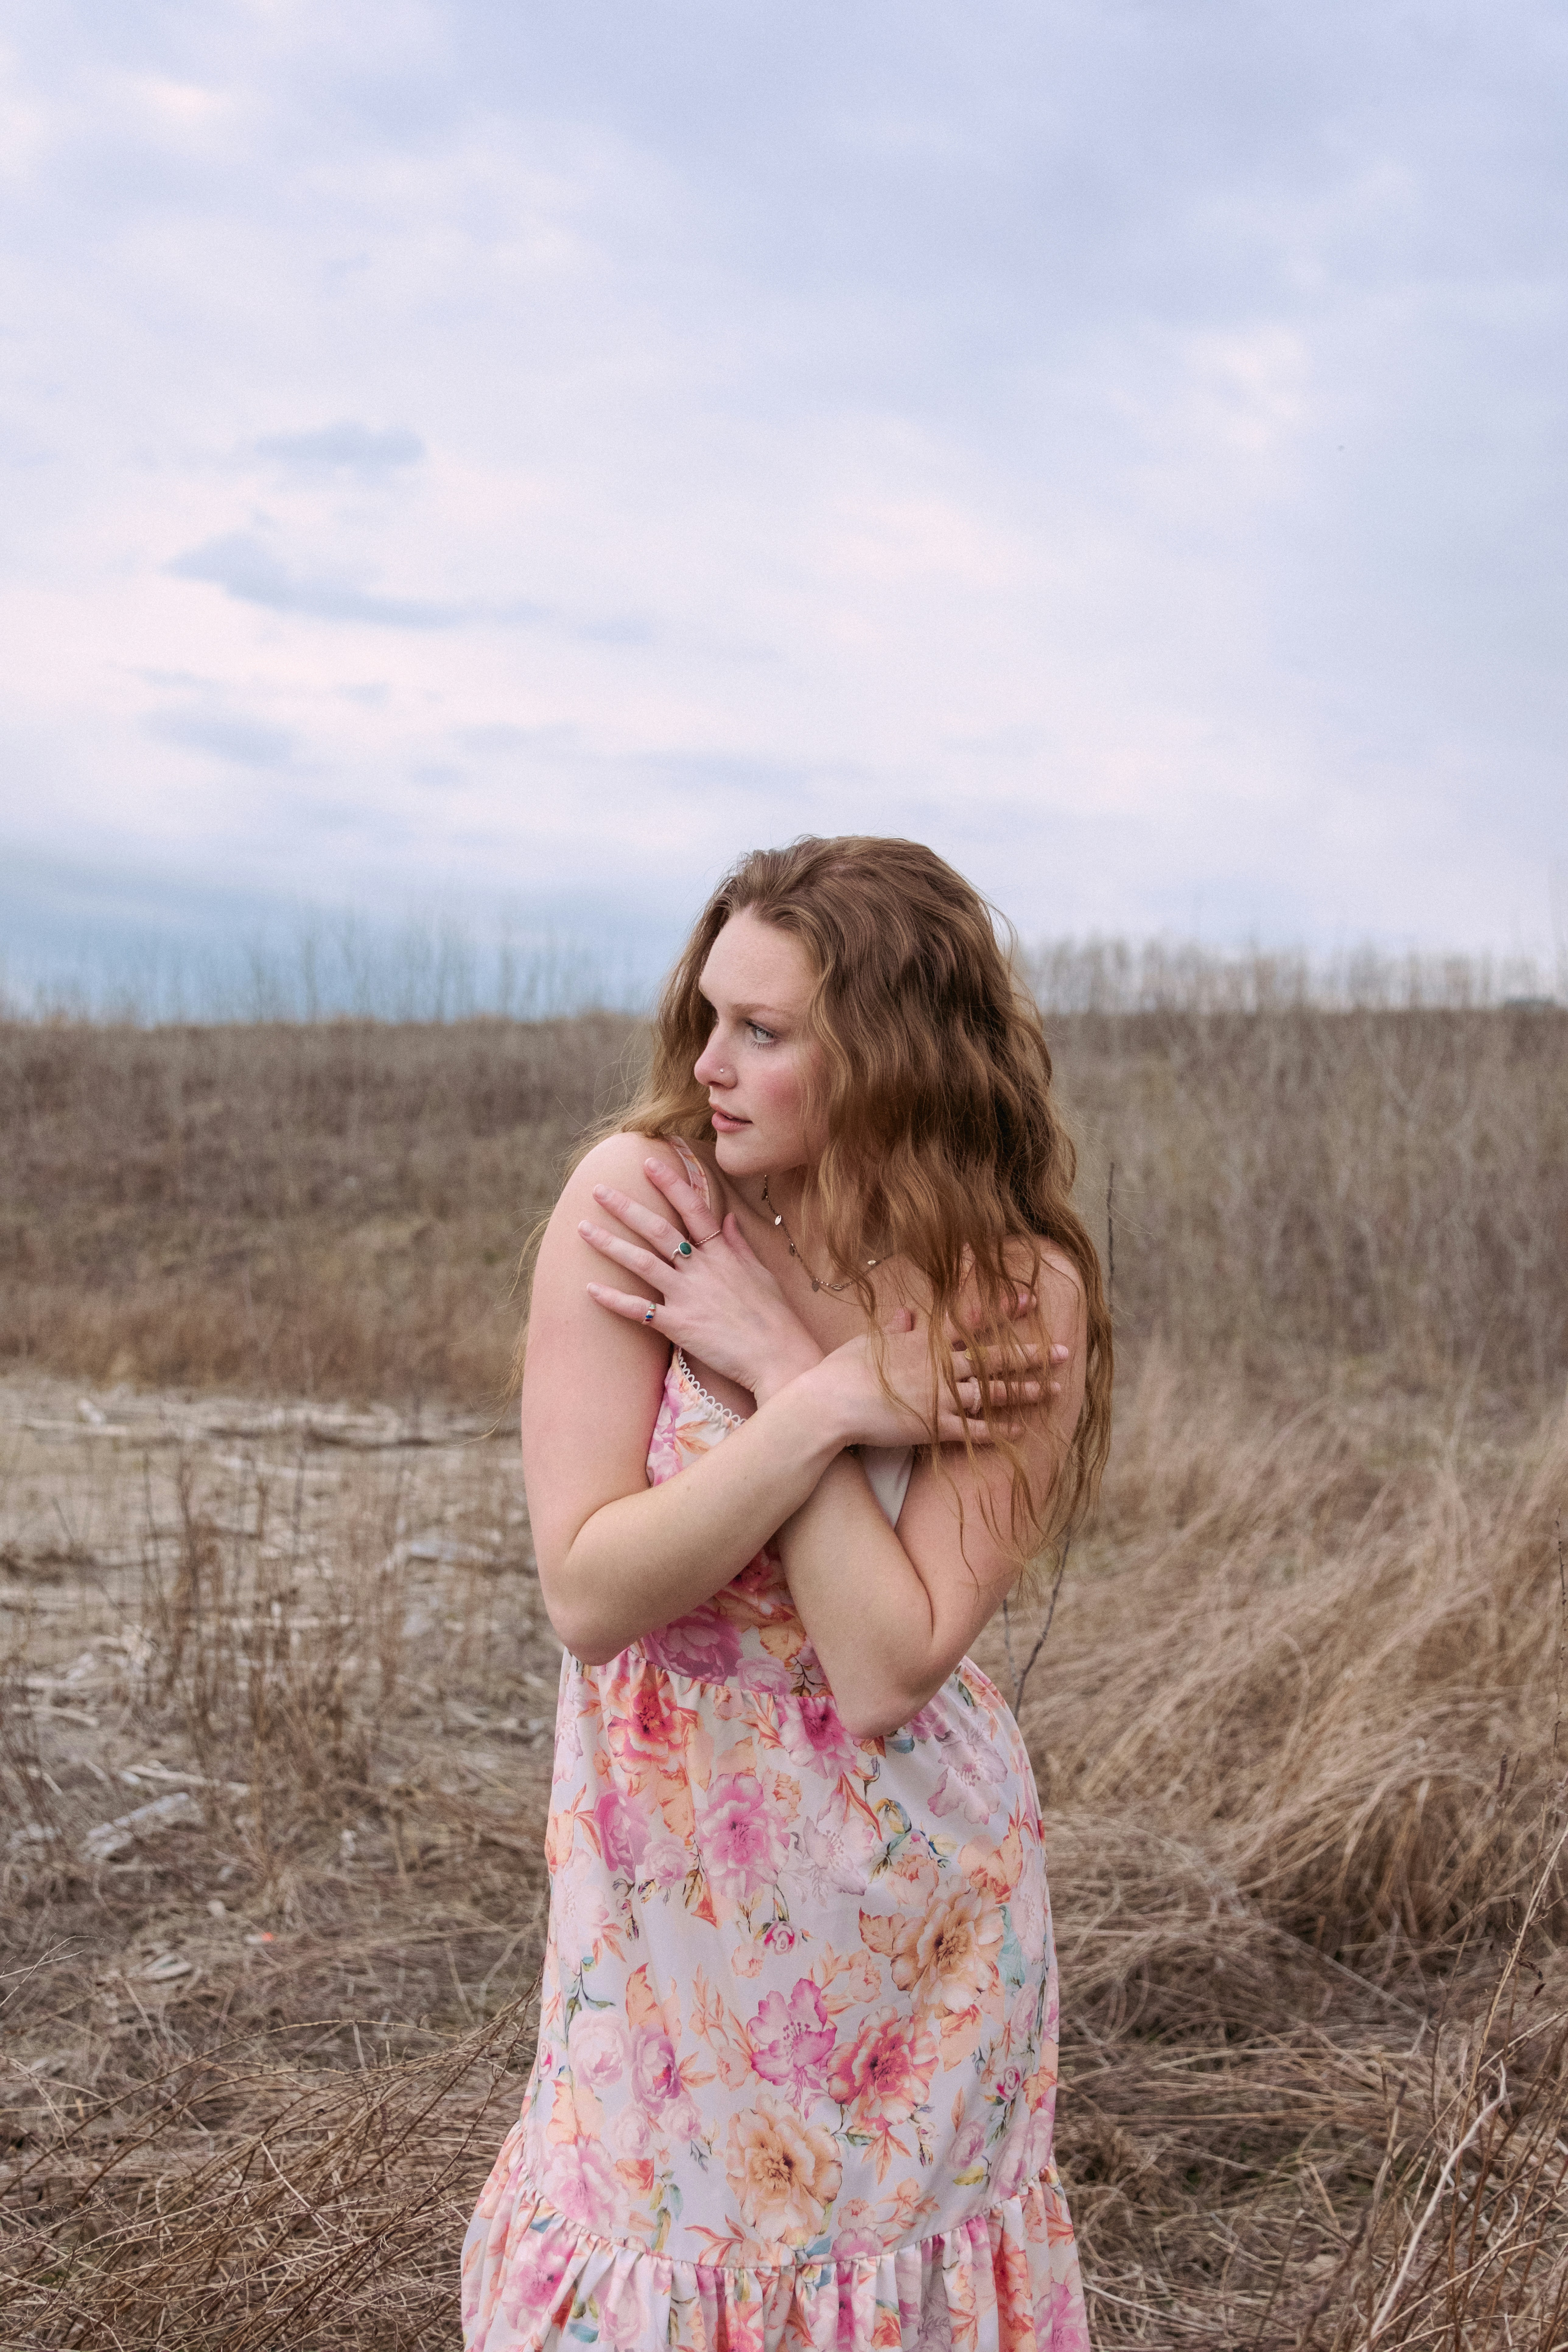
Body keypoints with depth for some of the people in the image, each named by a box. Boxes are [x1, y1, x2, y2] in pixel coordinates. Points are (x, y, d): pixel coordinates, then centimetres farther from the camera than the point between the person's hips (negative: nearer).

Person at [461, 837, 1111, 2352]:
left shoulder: (1018, 1294, -14)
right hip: (662, 1864, 0)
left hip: (906, 1892, 0)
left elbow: (887, 1670, -22)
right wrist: (831, 1403, -25)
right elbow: (586, 1592, -19)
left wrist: (776, 1365, -22)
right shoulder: (637, 1192, -15)